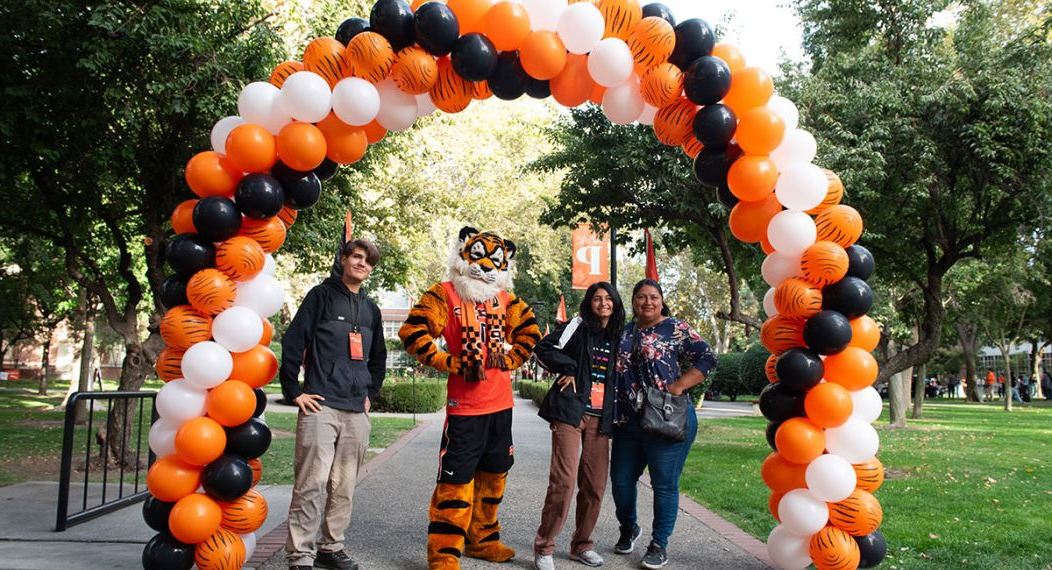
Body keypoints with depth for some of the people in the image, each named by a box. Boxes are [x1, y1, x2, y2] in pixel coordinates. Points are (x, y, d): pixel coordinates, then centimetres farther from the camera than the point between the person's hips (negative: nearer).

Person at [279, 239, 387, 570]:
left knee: (344, 487, 9)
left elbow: (378, 358, 30)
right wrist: (294, 391, -6)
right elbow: (292, 342, -4)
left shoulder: (371, 309, 19)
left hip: (356, 412, 6)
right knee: (312, 484, -9)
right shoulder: (322, 295, 2)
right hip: (321, 406, -6)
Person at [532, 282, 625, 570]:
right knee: (564, 480, -12)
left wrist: (615, 413, 12)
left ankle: (582, 545, 21)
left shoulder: (618, 336, 16)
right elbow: (543, 349, -4)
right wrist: (569, 370, -6)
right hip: (571, 411, -5)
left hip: (600, 417, 6)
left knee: (596, 484, 6)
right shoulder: (577, 326, 1)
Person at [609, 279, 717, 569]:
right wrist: (614, 416, 7)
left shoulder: (676, 328, -1)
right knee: (620, 480, 11)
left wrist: (677, 388, -16)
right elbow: (612, 371, 20)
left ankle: (659, 545, 15)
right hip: (627, 423, 5)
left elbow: (707, 359, -8)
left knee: (664, 484, 1)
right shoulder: (624, 333, 14)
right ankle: (628, 529, 36)